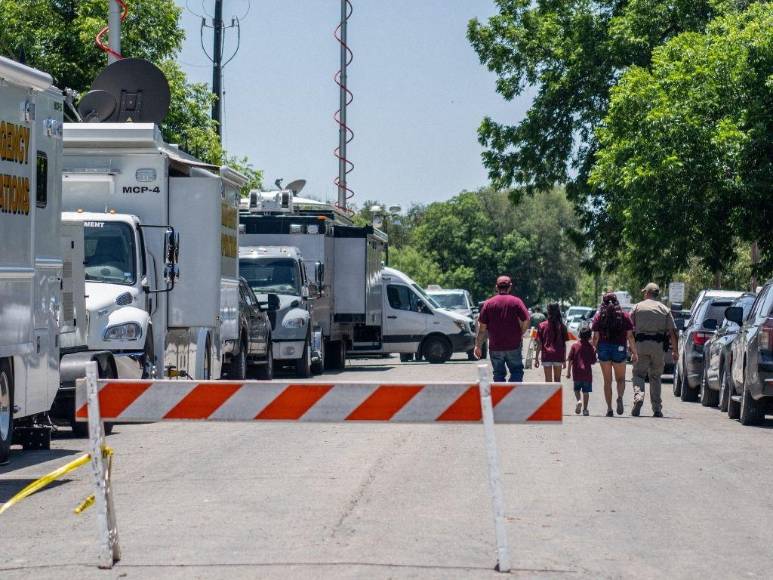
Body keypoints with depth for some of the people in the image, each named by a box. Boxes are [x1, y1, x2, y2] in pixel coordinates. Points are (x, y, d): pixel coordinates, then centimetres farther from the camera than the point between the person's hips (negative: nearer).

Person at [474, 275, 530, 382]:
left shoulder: (488, 303, 2)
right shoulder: (516, 301, -3)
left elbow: (482, 328, 1)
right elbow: (526, 321, -7)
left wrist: (478, 346, 7)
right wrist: (520, 335, 10)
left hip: (495, 347, 2)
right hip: (513, 346, -2)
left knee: (498, 374, 9)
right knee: (517, 371, 5)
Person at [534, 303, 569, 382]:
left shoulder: (542, 326, -3)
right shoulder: (562, 326, 0)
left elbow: (539, 344, -3)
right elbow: (564, 345, 2)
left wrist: (536, 358, 2)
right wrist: (564, 360, 9)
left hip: (546, 357, -1)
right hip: (558, 356, 1)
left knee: (548, 381, 3)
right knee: (557, 380, 15)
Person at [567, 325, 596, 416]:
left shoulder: (575, 346, -2)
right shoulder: (591, 347, -2)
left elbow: (569, 360, -4)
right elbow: (593, 362, 1)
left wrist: (568, 371, 2)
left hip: (576, 373, 0)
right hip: (587, 373, 0)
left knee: (577, 389, 16)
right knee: (586, 392, 7)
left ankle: (578, 401, -11)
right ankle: (585, 409, 5)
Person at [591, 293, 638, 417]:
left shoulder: (599, 317, 1)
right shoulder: (624, 316, 1)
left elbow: (595, 337, -4)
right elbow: (630, 336, -1)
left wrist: (594, 351, 6)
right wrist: (634, 352, 4)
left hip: (604, 349, 0)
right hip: (619, 349, 0)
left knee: (607, 381, 8)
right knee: (620, 379, 12)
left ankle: (609, 408, 3)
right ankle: (620, 397, -18)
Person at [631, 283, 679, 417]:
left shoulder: (638, 307, 7)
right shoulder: (664, 309, 9)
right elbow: (672, 331, 4)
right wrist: (675, 350, 7)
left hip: (641, 344, -2)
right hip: (658, 345, 2)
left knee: (638, 374, 4)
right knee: (655, 376, 10)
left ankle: (638, 396, -23)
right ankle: (657, 408, 7)